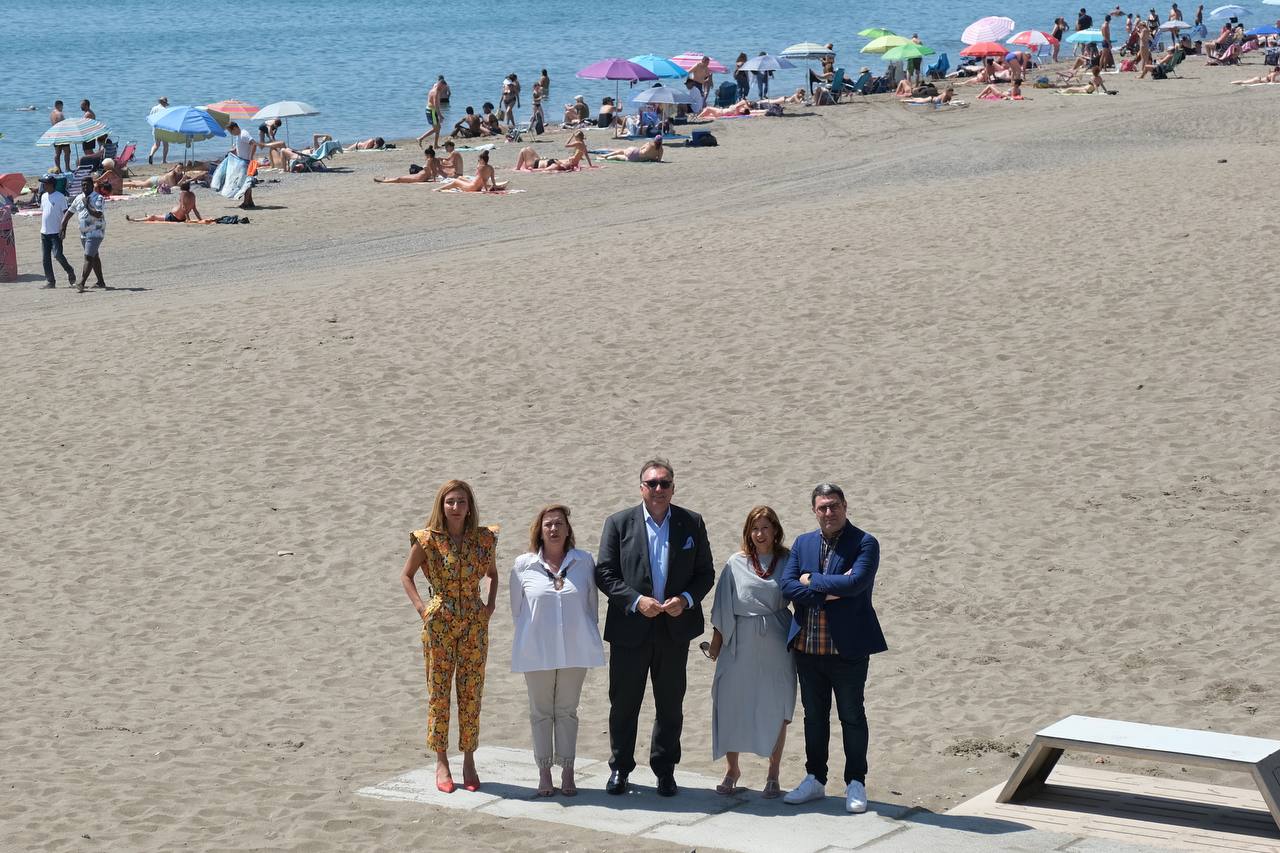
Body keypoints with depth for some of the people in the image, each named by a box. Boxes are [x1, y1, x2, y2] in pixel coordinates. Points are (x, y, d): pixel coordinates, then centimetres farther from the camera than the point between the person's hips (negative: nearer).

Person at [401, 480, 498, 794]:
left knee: (471, 693, 5)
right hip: (438, 623, -2)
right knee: (439, 692, 3)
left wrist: (490, 604, 5)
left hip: (475, 623, 2)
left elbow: (492, 573, 19)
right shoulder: (428, 540, -4)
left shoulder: (484, 539, 2)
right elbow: (406, 575, 6)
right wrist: (421, 607, -5)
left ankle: (469, 761, 14)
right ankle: (441, 763, 11)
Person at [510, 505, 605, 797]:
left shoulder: (584, 562, 0)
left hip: (574, 650, 0)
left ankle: (567, 772, 14)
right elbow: (517, 610, 7)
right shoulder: (523, 565, -2)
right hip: (537, 650, 0)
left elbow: (592, 605, 6)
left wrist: (589, 640, 6)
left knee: (567, 711, 8)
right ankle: (544, 773, 14)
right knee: (541, 712, 7)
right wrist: (532, 635, 10)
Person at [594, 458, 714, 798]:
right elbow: (604, 573, -4)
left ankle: (665, 770, 21)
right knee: (623, 703, 6)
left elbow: (705, 573, 6)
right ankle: (620, 769, 19)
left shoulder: (692, 524, 4)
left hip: (675, 629, 1)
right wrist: (636, 601, -16)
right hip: (630, 629, -1)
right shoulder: (618, 523, -1)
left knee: (670, 705, 9)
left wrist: (686, 600, -13)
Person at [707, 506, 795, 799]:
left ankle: (773, 775, 13)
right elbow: (722, 607, 6)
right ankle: (731, 769, 17)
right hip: (740, 643, 1)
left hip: (775, 645, -1)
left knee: (775, 709, 3)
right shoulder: (736, 564, 4)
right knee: (731, 706, 2)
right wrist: (716, 641, 3)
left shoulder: (788, 563, 3)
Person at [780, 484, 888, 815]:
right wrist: (829, 591, -15)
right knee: (814, 716, 14)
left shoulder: (864, 543, -7)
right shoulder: (803, 543, 8)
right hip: (808, 647, 5)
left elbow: (856, 582, -22)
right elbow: (787, 587, -3)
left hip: (848, 648, -5)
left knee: (852, 716, 5)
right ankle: (815, 780, 25)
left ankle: (856, 784, 13)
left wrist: (812, 580, -12)